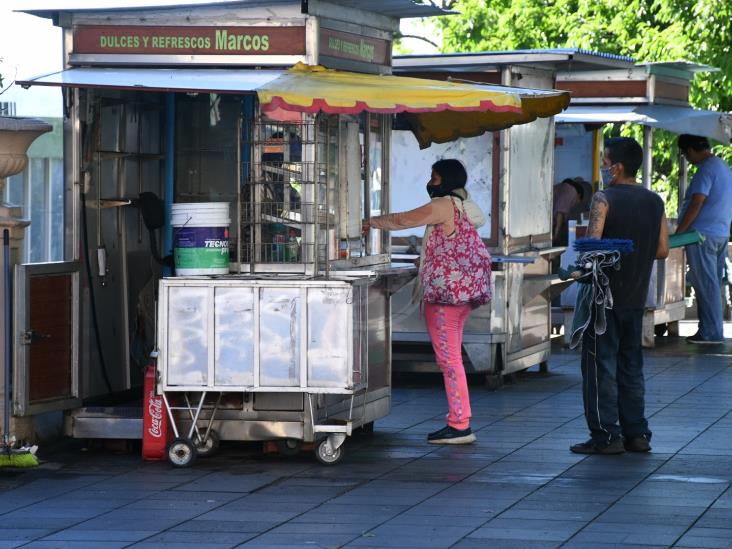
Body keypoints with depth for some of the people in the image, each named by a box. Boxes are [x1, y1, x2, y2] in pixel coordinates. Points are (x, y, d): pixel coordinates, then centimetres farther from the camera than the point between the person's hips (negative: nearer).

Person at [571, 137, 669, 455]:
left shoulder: (604, 199, -13)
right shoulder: (654, 202, 5)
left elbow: (591, 244, -22)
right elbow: (662, 250, 7)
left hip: (605, 295, -6)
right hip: (636, 297, 6)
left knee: (601, 366, -1)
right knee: (631, 364, 14)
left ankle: (605, 436, -3)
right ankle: (636, 434, 14)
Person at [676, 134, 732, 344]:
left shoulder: (706, 170, -14)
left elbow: (696, 204, -20)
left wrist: (678, 233, -16)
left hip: (703, 235, -9)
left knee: (705, 285, -6)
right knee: (712, 285, 12)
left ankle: (711, 332, -5)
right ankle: (712, 331, 15)